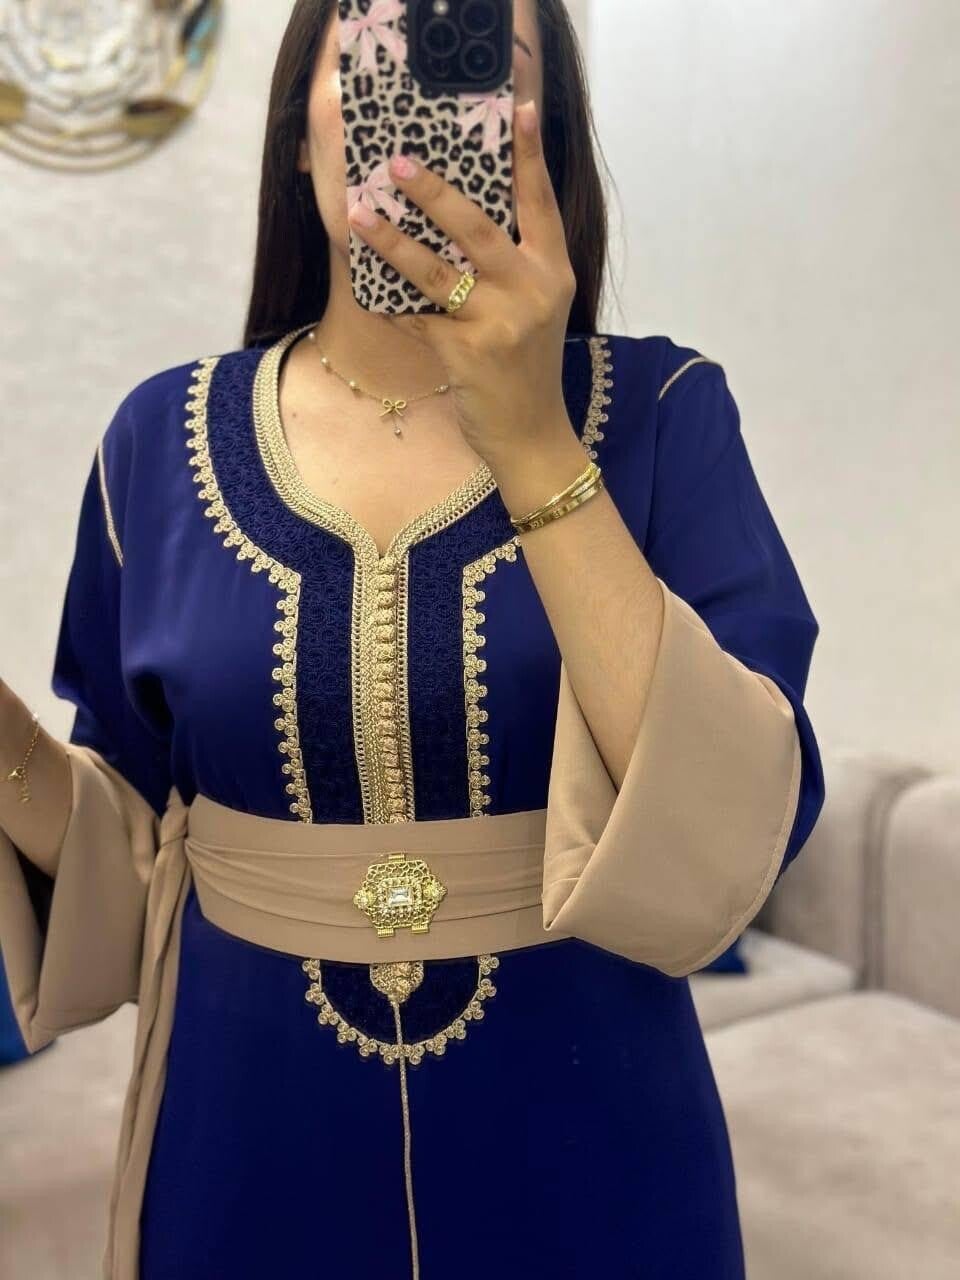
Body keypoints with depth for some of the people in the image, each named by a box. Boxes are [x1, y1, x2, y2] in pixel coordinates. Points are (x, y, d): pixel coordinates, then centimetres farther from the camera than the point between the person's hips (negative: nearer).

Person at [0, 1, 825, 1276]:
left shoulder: (662, 409, -9)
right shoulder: (164, 436, -4)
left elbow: (733, 839, -20)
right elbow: (131, 843, 3)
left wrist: (534, 440, -25)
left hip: (583, 1154, -1)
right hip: (251, 1149, 2)